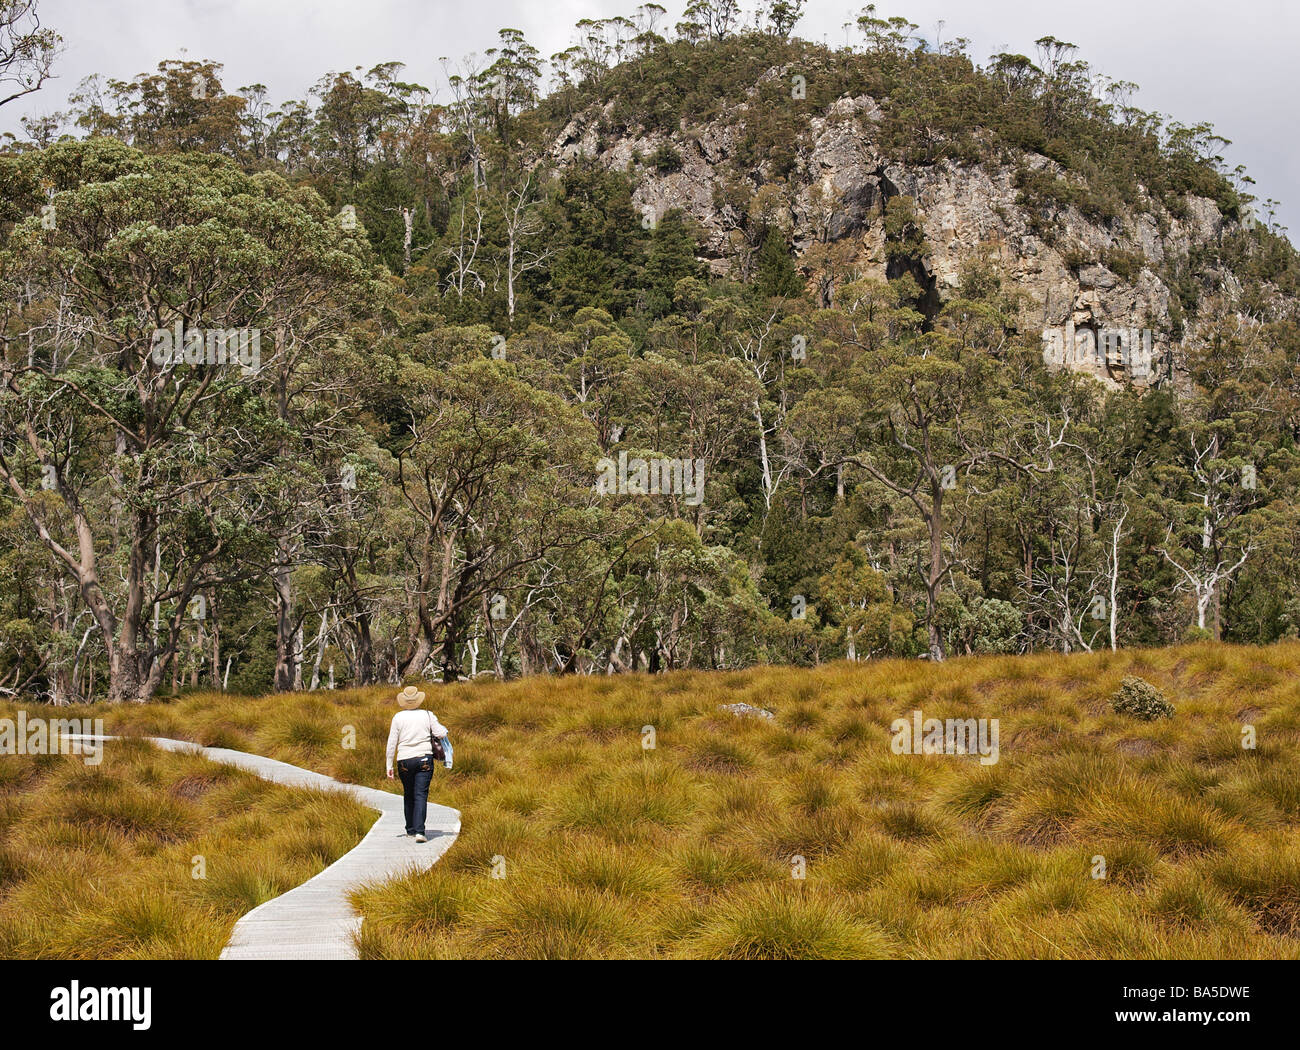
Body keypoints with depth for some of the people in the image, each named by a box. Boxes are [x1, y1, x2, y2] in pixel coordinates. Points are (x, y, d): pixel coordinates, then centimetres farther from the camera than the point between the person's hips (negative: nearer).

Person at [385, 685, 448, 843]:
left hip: (404, 760, 1)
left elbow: (392, 743, 0)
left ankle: (410, 830, 24)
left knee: (408, 795, 16)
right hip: (424, 758, -1)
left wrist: (389, 766, 5)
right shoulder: (427, 715, -1)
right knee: (421, 795, -4)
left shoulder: (398, 717, 0)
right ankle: (419, 832, -16)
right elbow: (441, 733, -6)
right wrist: (443, 728, 19)